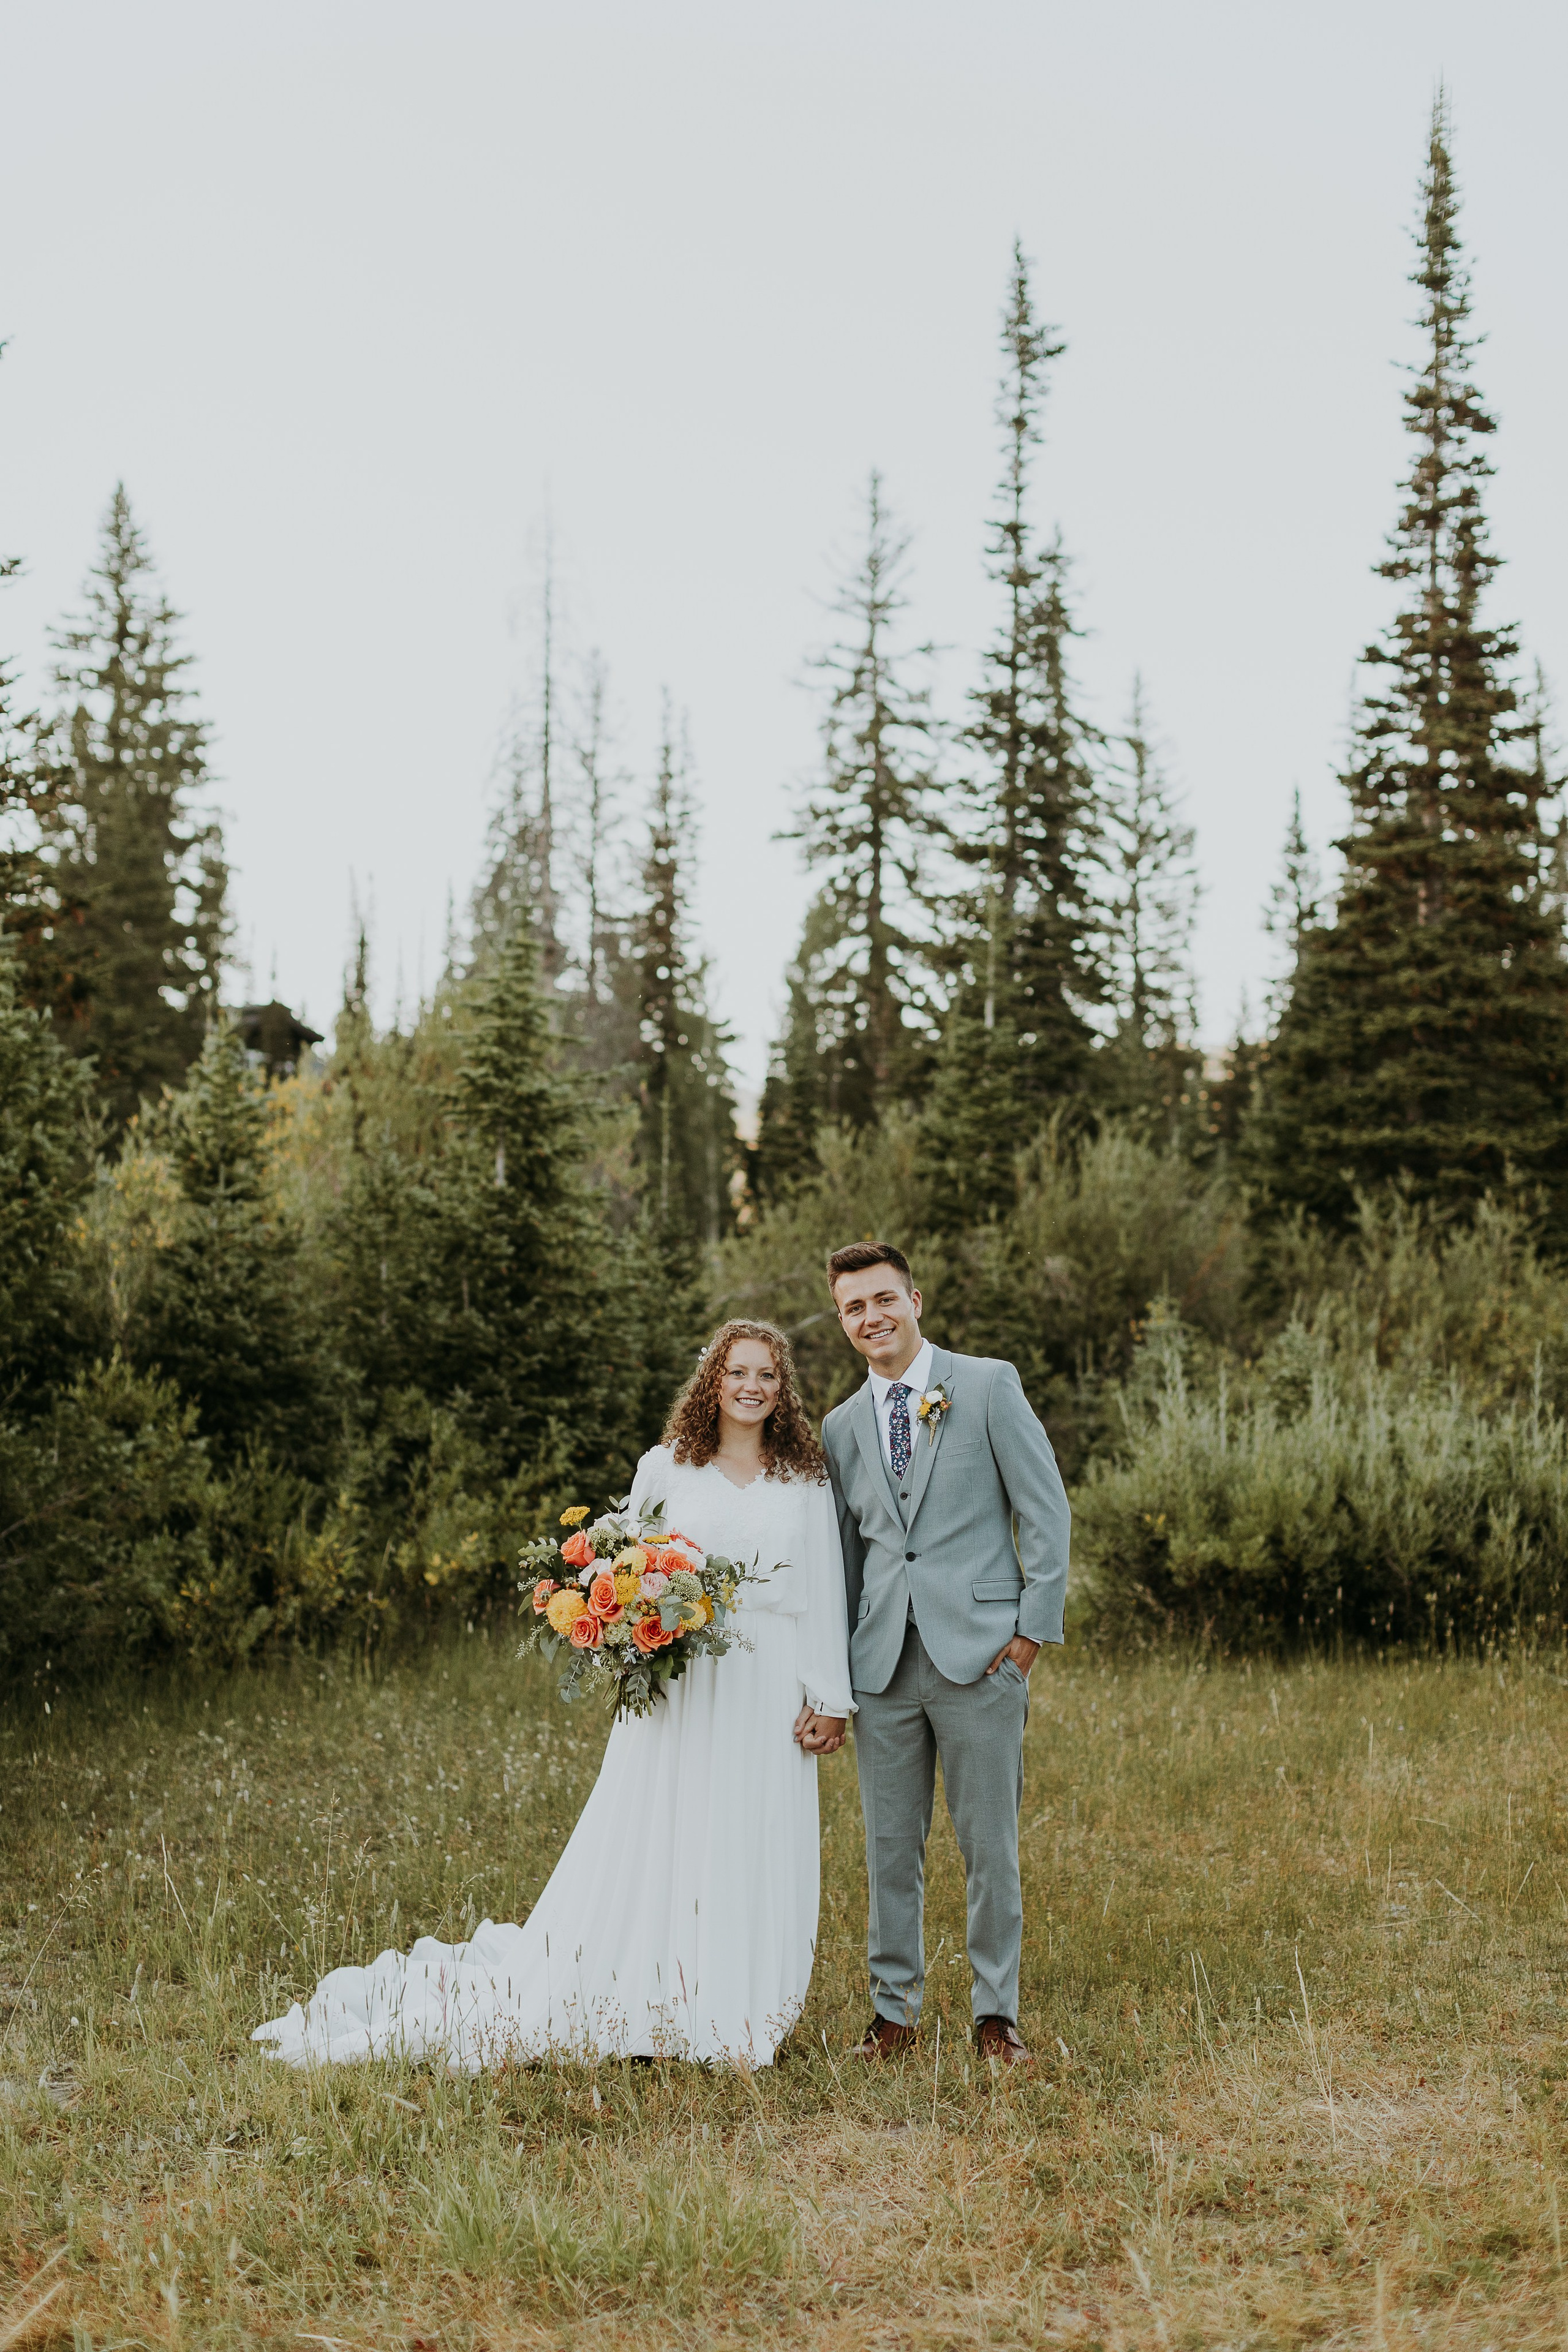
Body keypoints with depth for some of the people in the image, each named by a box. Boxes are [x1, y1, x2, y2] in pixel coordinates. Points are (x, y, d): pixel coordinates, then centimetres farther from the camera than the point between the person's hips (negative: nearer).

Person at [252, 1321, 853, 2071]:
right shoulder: (665, 1468, 5)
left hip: (773, 1692, 1)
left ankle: (734, 2022, 15)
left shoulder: (808, 1480, 7)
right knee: (653, 1852, 0)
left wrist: (828, 1699, -1)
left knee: (757, 1861, 4)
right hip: (681, 1685, -1)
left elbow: (825, 1594, 5)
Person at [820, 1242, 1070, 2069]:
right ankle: (894, 2010, 20)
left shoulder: (988, 1386, 0)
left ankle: (996, 2013, 15)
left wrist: (1033, 1627, -7)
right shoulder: (841, 1427, 13)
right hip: (882, 1662, 4)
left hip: (979, 1652, -4)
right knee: (889, 1846, 8)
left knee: (989, 1846, 2)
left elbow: (1046, 1511, -1)